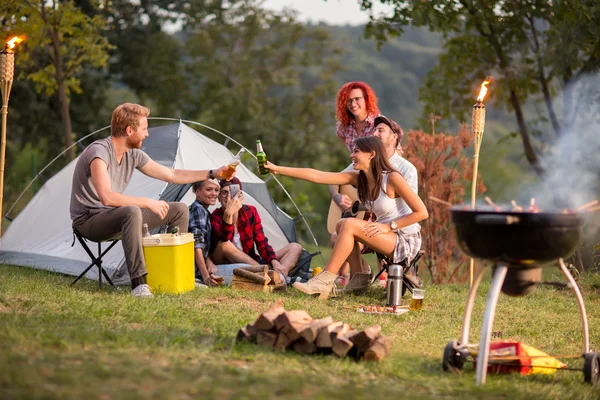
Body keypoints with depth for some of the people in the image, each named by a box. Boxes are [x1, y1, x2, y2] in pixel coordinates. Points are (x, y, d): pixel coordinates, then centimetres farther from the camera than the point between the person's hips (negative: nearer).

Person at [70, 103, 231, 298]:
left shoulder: (133, 155, 2)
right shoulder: (99, 152, -24)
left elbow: (172, 175, 13)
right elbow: (107, 197, -36)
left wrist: (213, 174, 11)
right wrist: (148, 203, -31)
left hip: (116, 217, 9)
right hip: (89, 220, -9)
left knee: (179, 210, 5)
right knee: (132, 212, -40)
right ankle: (139, 283, -41)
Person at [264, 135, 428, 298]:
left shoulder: (392, 178, -19)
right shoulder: (357, 178, 1)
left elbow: (422, 212, -18)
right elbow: (317, 176, -3)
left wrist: (388, 226, -20)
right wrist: (278, 169, -8)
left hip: (407, 242, -8)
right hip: (388, 236, 8)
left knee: (349, 225, -21)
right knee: (341, 225, -3)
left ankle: (324, 282, -19)